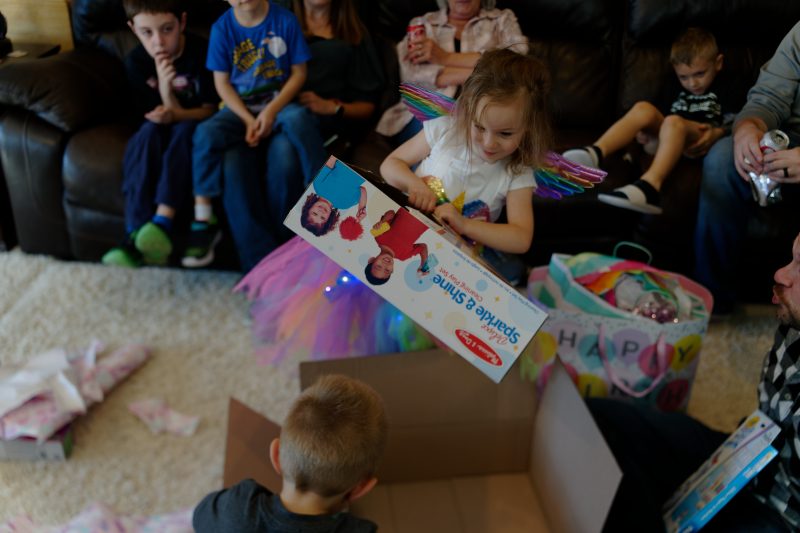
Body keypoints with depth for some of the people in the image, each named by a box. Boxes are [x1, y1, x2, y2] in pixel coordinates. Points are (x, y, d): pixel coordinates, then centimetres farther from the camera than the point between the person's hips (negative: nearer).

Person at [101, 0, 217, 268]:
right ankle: (135, 234, -40)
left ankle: (163, 222, -44)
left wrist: (176, 114, -31)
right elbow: (166, 113, -9)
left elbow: (208, 109, -11)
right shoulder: (136, 62, -8)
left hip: (196, 125, -2)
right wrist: (164, 86, -30)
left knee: (184, 130, -34)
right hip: (166, 125, 2)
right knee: (148, 131, -30)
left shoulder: (201, 52, -16)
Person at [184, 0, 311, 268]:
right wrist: (248, 119, -13)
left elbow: (299, 72, -2)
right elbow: (222, 82, 0)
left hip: (278, 103, -1)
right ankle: (204, 222, -22)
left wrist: (272, 110, -14)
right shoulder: (222, 27, -3)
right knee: (206, 133, -28)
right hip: (239, 106, 1)